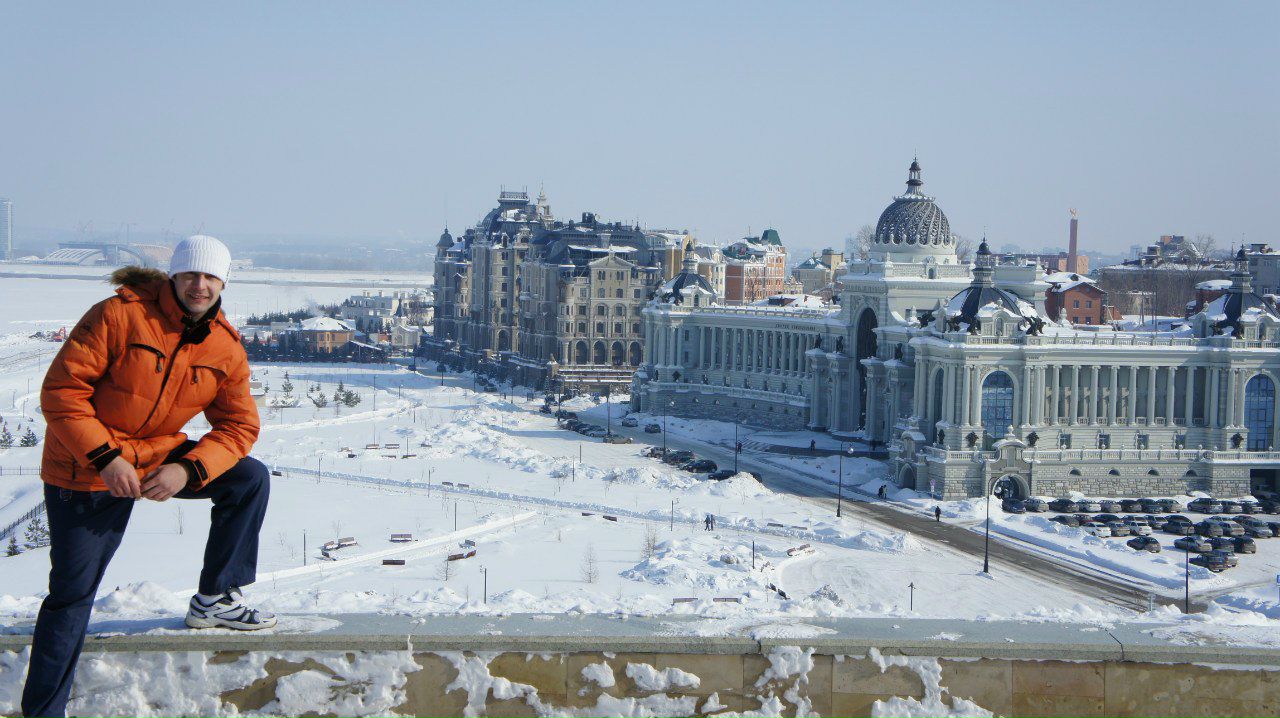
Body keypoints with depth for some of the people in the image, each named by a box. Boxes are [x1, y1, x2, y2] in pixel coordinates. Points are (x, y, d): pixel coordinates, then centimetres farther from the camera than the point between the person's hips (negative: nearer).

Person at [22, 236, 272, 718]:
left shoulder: (226, 348, -4)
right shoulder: (119, 315, -20)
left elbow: (239, 425, -4)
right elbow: (61, 390, -19)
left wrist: (187, 470, -21)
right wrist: (105, 458, -27)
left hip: (160, 458, 5)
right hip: (86, 467, -5)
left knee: (250, 479, -5)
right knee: (73, 593, -3)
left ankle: (216, 598, 7)